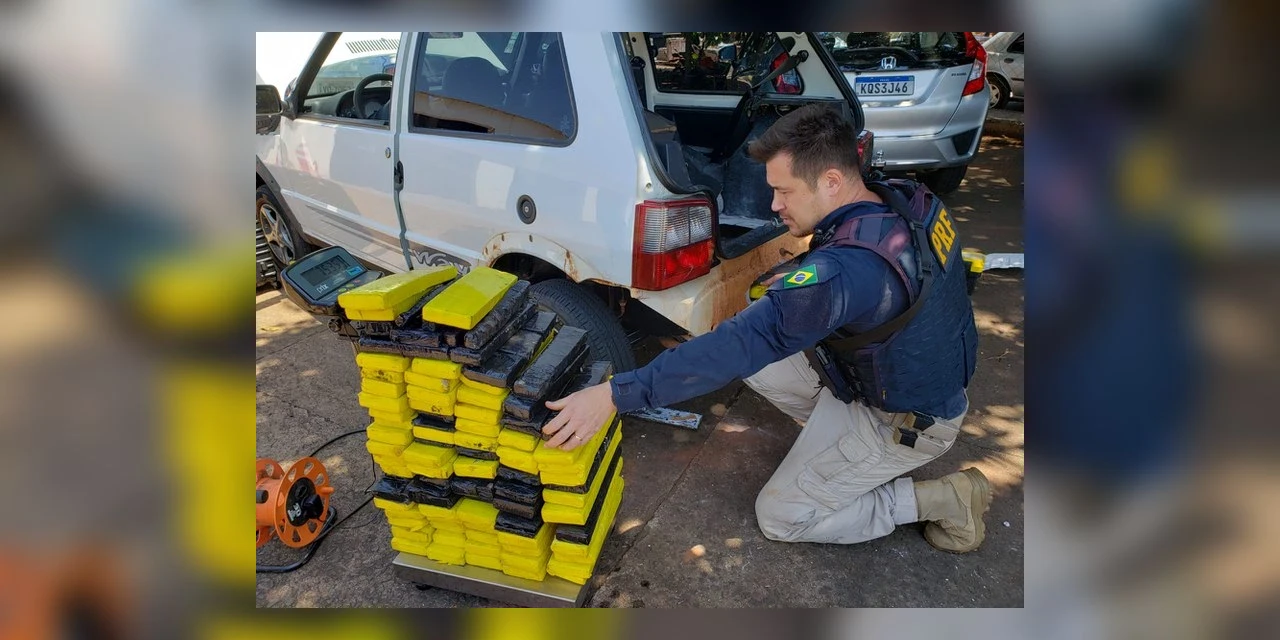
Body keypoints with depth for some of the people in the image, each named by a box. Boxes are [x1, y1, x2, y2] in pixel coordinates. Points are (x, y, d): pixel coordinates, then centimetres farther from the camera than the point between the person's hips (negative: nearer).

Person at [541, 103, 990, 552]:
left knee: (779, 518, 4)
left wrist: (615, 395, -43)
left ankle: (941, 501, 7)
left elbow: (749, 337, -43)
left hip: (910, 421, -8)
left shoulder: (848, 266, -36)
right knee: (755, 359, 2)